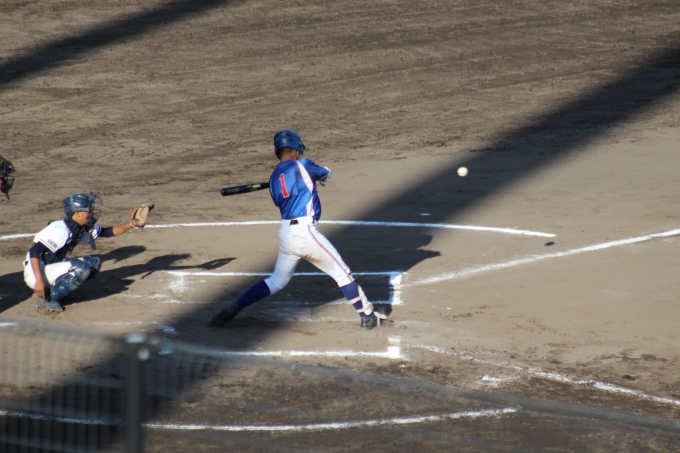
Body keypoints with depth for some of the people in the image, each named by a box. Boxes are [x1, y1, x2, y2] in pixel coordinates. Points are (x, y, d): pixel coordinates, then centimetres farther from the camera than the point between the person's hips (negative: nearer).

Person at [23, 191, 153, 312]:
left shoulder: (82, 228, 2)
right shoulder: (60, 229, -25)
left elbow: (106, 232, 13)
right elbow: (34, 252, -30)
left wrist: (131, 225, 0)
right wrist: (39, 280, -35)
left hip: (52, 268, 9)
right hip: (36, 273, -9)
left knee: (94, 263, 5)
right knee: (81, 269, -26)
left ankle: (53, 288, 4)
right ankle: (47, 298, -18)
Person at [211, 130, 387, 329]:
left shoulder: (274, 178, 14)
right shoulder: (301, 166, -3)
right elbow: (325, 174, 14)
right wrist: (320, 174, 38)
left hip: (285, 234, 6)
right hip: (305, 232, -6)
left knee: (277, 281, 19)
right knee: (341, 273, 6)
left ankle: (233, 309, 9)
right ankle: (367, 316, 10)